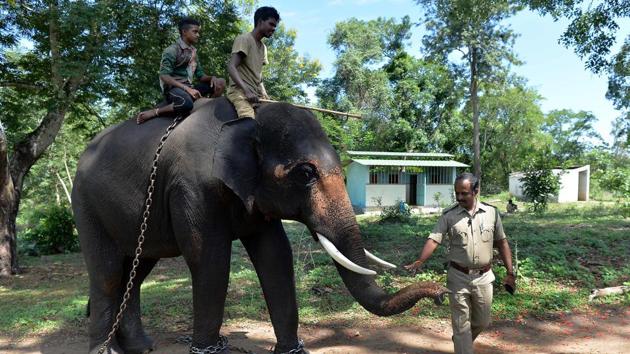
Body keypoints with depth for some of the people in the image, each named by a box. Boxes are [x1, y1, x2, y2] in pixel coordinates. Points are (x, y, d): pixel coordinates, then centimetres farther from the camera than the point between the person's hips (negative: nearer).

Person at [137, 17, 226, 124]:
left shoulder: (193, 52, 17)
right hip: (173, 88, -7)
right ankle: (154, 112, -21)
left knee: (221, 82, -1)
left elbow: (200, 75, 16)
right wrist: (187, 89, -27)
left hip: (188, 87, 7)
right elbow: (164, 76, -17)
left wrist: (212, 78, -8)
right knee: (187, 104, -42)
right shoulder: (172, 50, -7)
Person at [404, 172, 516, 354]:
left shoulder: (491, 212, -2)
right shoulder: (448, 215, -8)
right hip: (458, 277, -2)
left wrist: (510, 273, 4)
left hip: (484, 277, 3)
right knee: (461, 324, 6)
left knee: (482, 322, 18)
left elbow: (501, 243, 5)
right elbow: (434, 239, -16)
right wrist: (419, 261, -32)